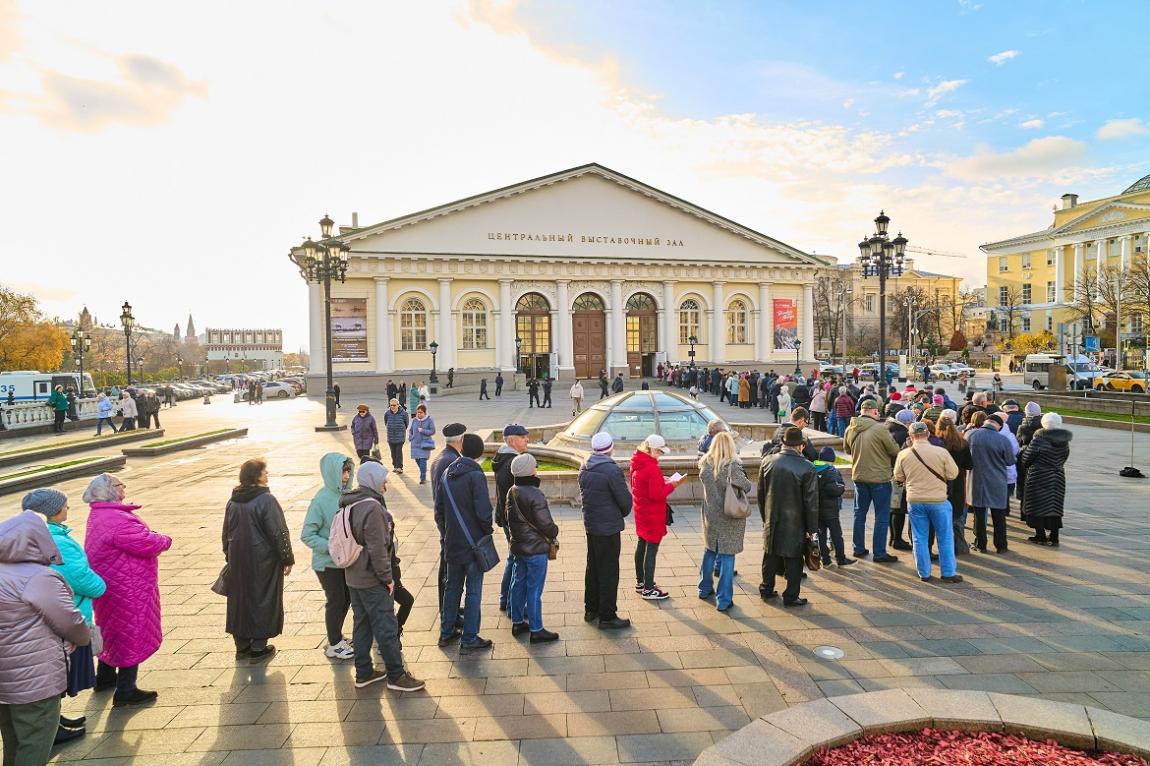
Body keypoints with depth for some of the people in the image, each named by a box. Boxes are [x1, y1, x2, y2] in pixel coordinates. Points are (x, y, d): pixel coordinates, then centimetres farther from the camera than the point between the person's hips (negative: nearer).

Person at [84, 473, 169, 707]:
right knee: (133, 635, 2)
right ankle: (125, 692, 11)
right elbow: (148, 544, -27)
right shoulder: (117, 520, -29)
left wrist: (154, 538, -3)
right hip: (128, 589, -11)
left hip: (112, 586, 11)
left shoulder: (99, 515, 6)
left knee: (114, 631, 26)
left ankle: (105, 677, 43)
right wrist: (164, 540, -8)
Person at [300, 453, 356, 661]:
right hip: (327, 563, -6)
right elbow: (307, 535, -18)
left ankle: (337, 637, 38)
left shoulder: (346, 495, -5)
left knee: (346, 599, 18)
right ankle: (334, 646, 27)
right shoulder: (321, 500, -22)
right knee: (335, 601, 8)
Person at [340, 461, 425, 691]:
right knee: (386, 626, 1)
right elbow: (377, 548, -23)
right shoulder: (372, 508, -22)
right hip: (371, 579, -9)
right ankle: (396, 675, 10)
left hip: (353, 576, 9)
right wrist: (387, 577, -13)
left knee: (362, 624, 17)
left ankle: (363, 672, 27)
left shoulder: (350, 504, 7)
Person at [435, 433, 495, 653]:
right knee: (473, 590, 4)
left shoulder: (447, 474, 4)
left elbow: (439, 510, 9)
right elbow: (484, 512, -22)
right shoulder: (475, 476, -17)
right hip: (474, 543, -6)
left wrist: (445, 534, 16)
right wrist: (487, 532, -5)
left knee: (452, 586, 19)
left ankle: (446, 632, 28)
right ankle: (469, 640, 9)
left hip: (452, 543, 6)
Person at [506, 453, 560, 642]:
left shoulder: (512, 492, 2)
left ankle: (517, 623, 29)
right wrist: (554, 533, -1)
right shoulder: (535, 495, -23)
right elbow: (545, 523, -21)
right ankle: (536, 630, 8)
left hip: (518, 546, 8)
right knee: (534, 589, 0)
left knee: (519, 583, 17)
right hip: (536, 549, -8)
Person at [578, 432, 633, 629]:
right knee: (608, 572, 3)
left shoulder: (584, 469, 2)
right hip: (609, 528, -7)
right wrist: (623, 514, 4)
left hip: (590, 525, 7)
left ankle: (590, 609, 31)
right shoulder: (612, 470, -21)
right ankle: (607, 617, 11)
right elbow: (625, 500, -17)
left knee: (593, 568, 20)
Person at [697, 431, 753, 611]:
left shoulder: (705, 466, -6)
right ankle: (723, 600, 8)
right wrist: (748, 483, 7)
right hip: (730, 519, -5)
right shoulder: (733, 466, -20)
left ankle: (705, 588, 36)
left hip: (710, 517, 5)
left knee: (709, 552, 22)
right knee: (727, 556, 3)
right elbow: (747, 487, -13)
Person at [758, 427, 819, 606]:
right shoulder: (807, 468, -16)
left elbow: (760, 493, 4)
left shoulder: (767, 462, -5)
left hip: (771, 521, 4)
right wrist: (811, 528, -2)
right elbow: (811, 501, -12)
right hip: (794, 524, -4)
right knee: (793, 560, 9)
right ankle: (791, 596, 17)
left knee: (770, 556, 17)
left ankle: (766, 590, 29)